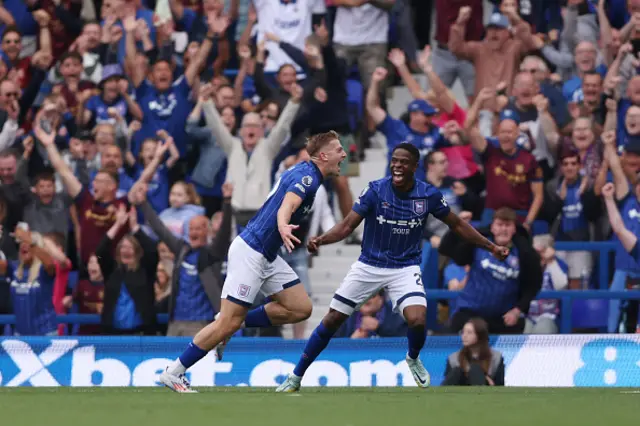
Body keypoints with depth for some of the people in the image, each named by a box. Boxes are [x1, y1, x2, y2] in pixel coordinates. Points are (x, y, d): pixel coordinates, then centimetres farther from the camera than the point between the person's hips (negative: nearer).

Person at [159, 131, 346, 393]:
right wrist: (283, 227, -56)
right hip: (250, 252, -10)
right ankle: (173, 373, -1)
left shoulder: (304, 173, 14)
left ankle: (234, 326, 9)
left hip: (267, 257, 10)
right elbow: (286, 206, -35)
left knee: (301, 309, 1)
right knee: (229, 322, -10)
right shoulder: (307, 176, -16)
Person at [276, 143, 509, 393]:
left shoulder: (428, 195, -9)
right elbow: (347, 226, -15)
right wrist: (321, 240, -34)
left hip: (405, 268, 0)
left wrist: (491, 247, 5)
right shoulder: (375, 190, -13)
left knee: (417, 320, -24)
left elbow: (457, 225, 6)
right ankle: (295, 378, 11)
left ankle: (413, 359, 13)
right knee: (332, 321, -2)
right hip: (369, 266, 0)